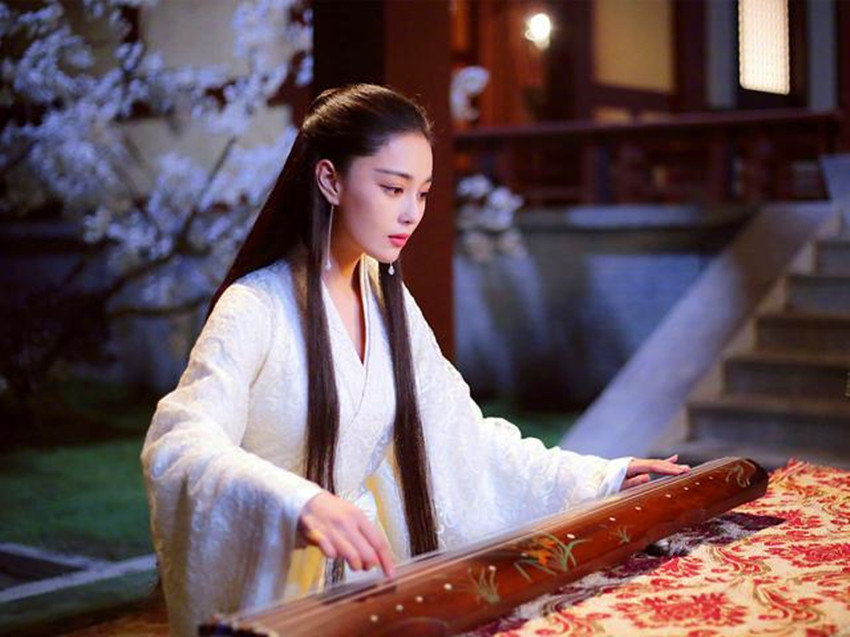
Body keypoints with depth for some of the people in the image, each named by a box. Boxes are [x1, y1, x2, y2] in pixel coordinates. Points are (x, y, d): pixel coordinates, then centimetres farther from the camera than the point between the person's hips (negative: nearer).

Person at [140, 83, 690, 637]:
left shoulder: (388, 300, 7)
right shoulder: (257, 308, -15)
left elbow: (464, 440, 10)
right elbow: (178, 447, -29)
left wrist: (601, 480, 3)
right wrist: (299, 503, -46)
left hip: (357, 572, 6)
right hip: (263, 592, -5)